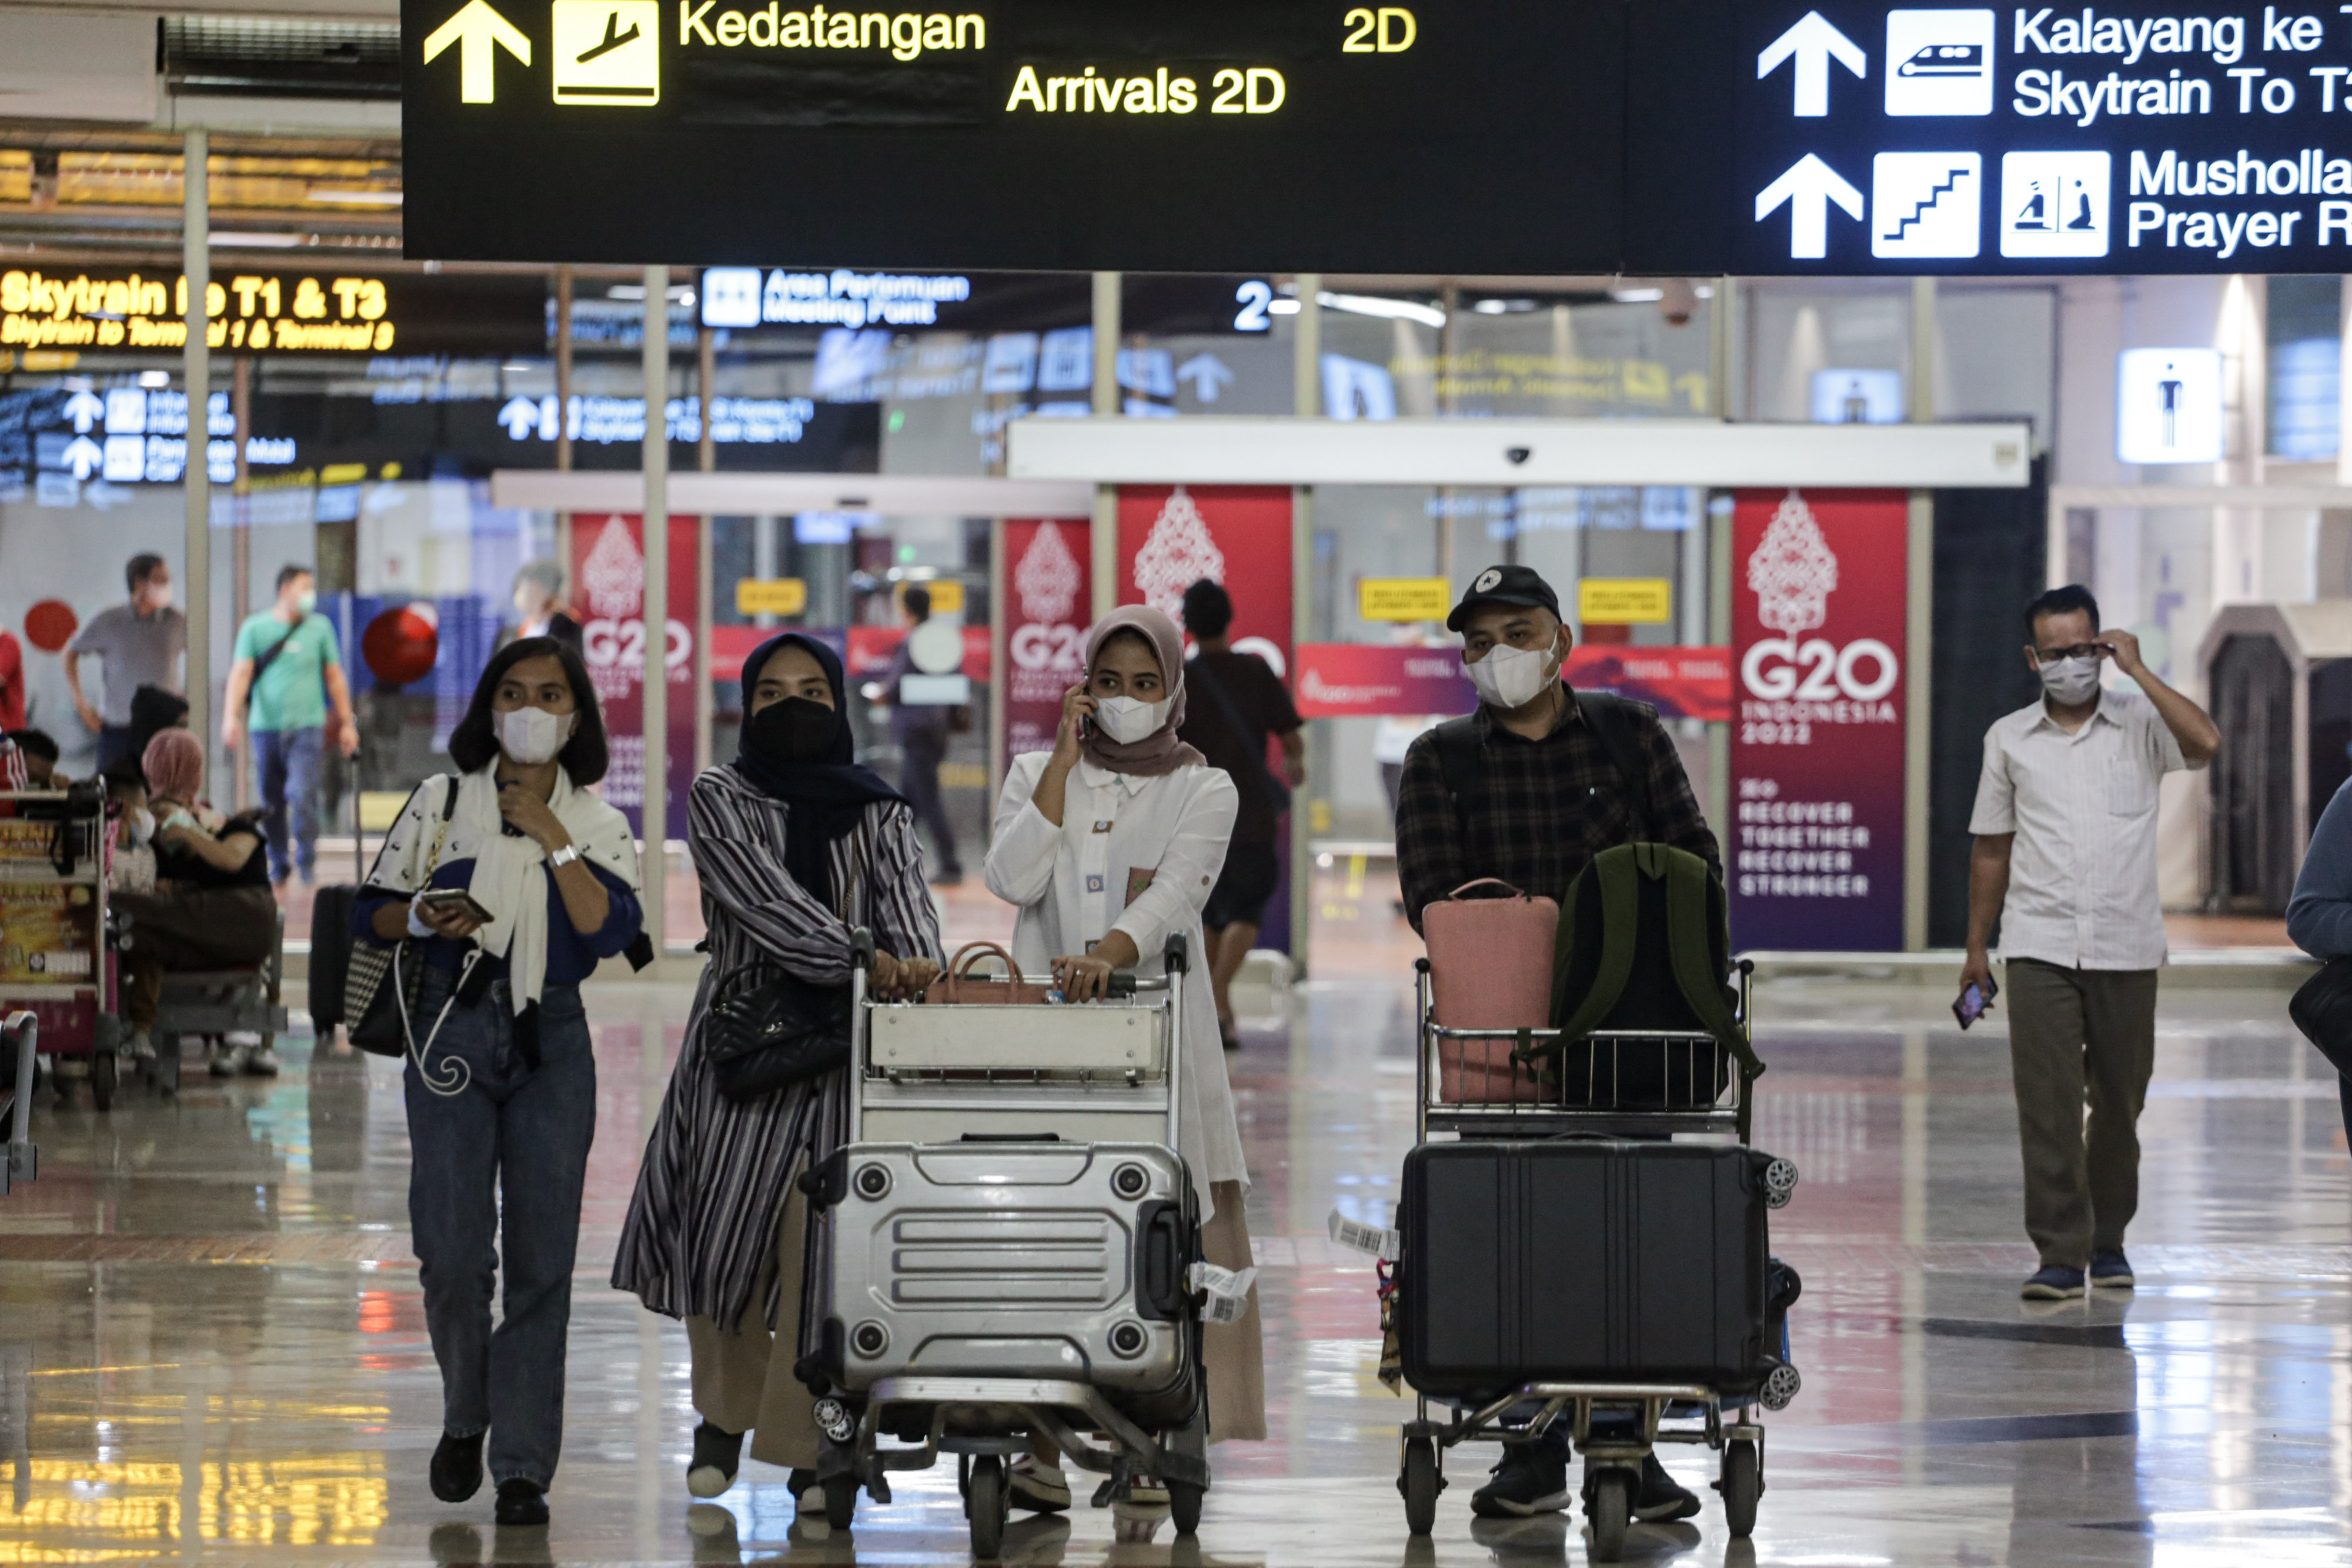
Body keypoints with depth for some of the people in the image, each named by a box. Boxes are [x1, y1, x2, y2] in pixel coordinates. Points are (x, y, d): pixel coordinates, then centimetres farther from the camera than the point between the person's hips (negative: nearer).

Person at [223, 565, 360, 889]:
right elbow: (241, 674, -2)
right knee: (271, 801, 6)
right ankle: (279, 864, 19)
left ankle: (307, 862, -5)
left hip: (307, 726, -1)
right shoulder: (255, 628, 4)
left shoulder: (319, 627, 8)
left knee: (302, 794, -16)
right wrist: (231, 716, -16)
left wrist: (346, 724, 13)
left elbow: (335, 677, 14)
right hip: (266, 726, 1)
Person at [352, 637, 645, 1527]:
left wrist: (554, 839, -10)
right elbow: (369, 913, 8)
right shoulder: (440, 803, 7)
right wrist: (425, 918, -12)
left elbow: (611, 931, -8)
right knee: (452, 1251, -7)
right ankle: (466, 1413, 20)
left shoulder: (598, 826, 8)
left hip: (551, 1043, 1)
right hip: (453, 1031, -1)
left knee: (542, 1258, -2)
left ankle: (524, 1465, 4)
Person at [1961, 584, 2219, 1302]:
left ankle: (2108, 1238, 25)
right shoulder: (2009, 739, 9)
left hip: (2126, 947, 0)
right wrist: (1977, 946, 13)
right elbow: (1991, 847, 14)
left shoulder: (2140, 724, 3)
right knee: (2047, 1102, -9)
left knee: (2119, 1102, 8)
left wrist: (2139, 672, -12)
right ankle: (2060, 1253, -9)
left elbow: (2205, 743, -19)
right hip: (2040, 950, 0)